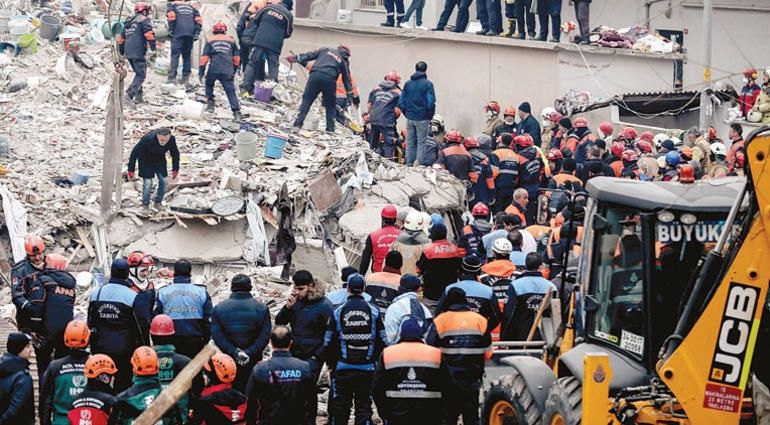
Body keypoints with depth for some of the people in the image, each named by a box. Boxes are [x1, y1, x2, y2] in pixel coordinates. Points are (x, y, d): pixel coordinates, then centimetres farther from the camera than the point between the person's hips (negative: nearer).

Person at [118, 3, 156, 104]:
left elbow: (121, 38, 26)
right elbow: (149, 35, -14)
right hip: (138, 53, -8)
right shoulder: (144, 20, -1)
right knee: (141, 75, -8)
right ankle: (130, 94, -24)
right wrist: (154, 50, -16)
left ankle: (139, 96, 15)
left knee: (139, 74, 21)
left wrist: (121, 54, 31)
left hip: (128, 53, 8)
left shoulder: (129, 22, 23)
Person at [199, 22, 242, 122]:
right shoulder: (231, 40, 16)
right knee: (231, 92, -1)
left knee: (209, 84, 28)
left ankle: (210, 104, 18)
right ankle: (236, 113, -13)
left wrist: (201, 72, 7)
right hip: (228, 71, 1)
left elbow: (204, 57, 5)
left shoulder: (210, 41, 12)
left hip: (214, 69, -1)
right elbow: (236, 57, 18)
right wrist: (234, 70, 28)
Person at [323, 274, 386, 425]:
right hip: (367, 368, 1)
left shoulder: (338, 312, -5)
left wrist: (330, 362, 13)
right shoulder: (373, 312, -1)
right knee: (364, 405, 5)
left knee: (340, 406, 8)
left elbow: (328, 342, 0)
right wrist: (375, 358, 16)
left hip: (343, 368, -1)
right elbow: (382, 340, 3)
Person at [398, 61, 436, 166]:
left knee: (410, 143, 11)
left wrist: (406, 113, 14)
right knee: (421, 143, 1)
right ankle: (420, 164, -3)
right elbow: (430, 103, -14)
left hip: (410, 118, 4)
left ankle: (409, 164, 13)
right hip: (422, 118, -4)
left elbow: (401, 102, 4)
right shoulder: (427, 84, -9)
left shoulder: (407, 84, 6)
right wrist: (430, 116, 0)